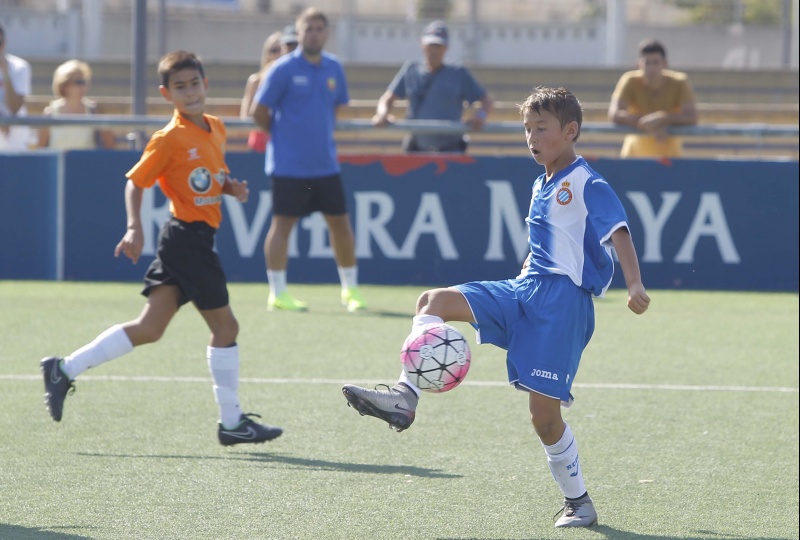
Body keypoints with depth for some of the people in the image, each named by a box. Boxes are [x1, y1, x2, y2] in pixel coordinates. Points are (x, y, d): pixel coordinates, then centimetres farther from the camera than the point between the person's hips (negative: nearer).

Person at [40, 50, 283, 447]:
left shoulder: (216, 128, 13)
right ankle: (231, 421, 8)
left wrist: (232, 188, 5)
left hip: (196, 239, 8)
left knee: (149, 329, 6)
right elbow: (135, 182, -11)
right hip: (188, 237, -8)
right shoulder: (170, 139, -12)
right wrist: (134, 228, -23)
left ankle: (64, 370, 8)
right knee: (225, 326, -1)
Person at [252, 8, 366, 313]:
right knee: (283, 223, -1)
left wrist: (323, 133, 11)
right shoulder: (284, 69, -9)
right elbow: (260, 112, -5)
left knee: (340, 222, 6)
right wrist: (282, 134, 5)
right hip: (288, 166, -5)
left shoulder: (334, 68, 7)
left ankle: (350, 290, 18)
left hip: (325, 163, 5)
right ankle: (277, 294, 5)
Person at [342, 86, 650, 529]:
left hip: (564, 300, -8)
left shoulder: (589, 186, -8)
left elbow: (619, 233, -20)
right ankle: (404, 398, -22)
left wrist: (634, 285, -35)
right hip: (524, 291, 8)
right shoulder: (541, 186, 18)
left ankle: (577, 501, 8)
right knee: (434, 301, -10)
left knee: (544, 412, -10)